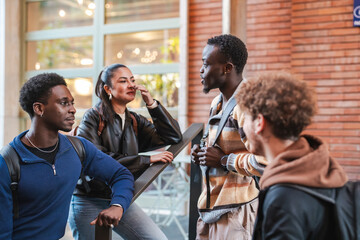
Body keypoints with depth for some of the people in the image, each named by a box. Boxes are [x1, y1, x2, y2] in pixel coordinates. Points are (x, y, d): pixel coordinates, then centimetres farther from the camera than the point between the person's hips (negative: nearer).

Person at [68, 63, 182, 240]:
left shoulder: (135, 121, 9)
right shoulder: (93, 117, -7)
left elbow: (174, 137, 3)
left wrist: (152, 104, -6)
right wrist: (147, 160, -18)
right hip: (88, 203, -4)